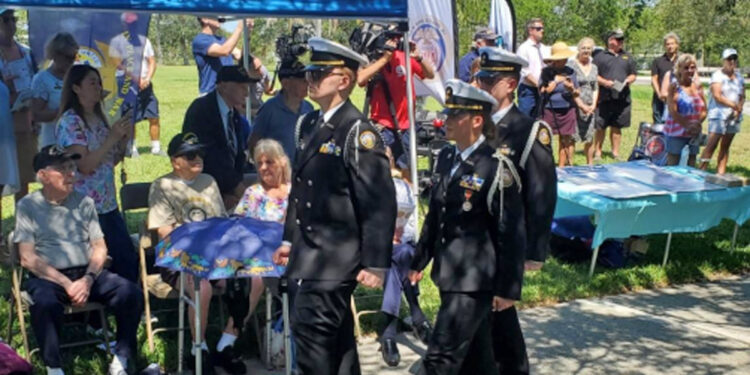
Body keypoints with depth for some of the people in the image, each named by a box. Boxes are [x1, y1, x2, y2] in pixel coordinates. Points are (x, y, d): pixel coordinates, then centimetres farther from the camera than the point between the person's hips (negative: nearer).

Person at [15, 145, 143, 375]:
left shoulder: (84, 203, 11)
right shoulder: (27, 206, 1)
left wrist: (88, 279, -12)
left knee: (131, 293, -21)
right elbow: (28, 259, -6)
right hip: (48, 277, -3)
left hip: (88, 273, 3)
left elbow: (100, 248, 8)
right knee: (45, 303, -37)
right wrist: (66, 284, -15)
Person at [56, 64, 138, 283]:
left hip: (108, 204, 8)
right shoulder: (70, 122, -11)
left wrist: (125, 140, 0)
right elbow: (84, 165, -20)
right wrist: (112, 137, -20)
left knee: (128, 257, 6)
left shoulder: (98, 119, 12)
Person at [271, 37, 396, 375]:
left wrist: (375, 263, -18)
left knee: (310, 326, -10)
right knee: (336, 333, 17)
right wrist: (289, 238, 19)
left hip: (337, 256, -8)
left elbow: (380, 202, -18)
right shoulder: (308, 124, 10)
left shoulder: (358, 132, -15)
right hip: (312, 253, 8)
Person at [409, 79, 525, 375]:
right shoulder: (445, 159, 7)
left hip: (475, 282, -7)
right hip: (449, 275, 8)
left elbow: (511, 233, -15)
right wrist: (420, 261, 19)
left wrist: (508, 289, -14)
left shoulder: (496, 168, -16)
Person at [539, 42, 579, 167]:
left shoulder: (570, 71, 8)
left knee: (565, 140, 6)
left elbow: (577, 93, 13)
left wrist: (572, 89, -9)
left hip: (567, 110, 3)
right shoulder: (546, 72, -1)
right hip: (550, 110, -3)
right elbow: (542, 91, -9)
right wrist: (556, 81, -11)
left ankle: (561, 167, 15)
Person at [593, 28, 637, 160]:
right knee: (600, 127, -1)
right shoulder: (600, 56, 4)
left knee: (617, 127, 9)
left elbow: (633, 75, 19)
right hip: (604, 98, -3)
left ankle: (616, 152, 16)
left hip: (622, 98, 4)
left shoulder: (628, 57, 17)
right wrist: (604, 82, -15)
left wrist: (628, 80, -3)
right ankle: (597, 152, 9)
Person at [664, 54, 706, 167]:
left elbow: (704, 110, 11)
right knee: (673, 166, -3)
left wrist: (698, 124, -8)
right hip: (676, 133, -5)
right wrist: (688, 126, -19)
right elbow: (673, 111, -13)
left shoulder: (698, 86, 10)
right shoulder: (675, 86, -6)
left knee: (691, 166, 9)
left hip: (694, 134, 5)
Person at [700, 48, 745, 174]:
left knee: (725, 146, 7)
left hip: (734, 116, 6)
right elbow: (717, 96, -13)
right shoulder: (717, 75, -4)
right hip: (718, 115, -6)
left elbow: (742, 97, 13)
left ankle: (720, 174, 10)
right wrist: (734, 105, -11)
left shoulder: (739, 77, 14)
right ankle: (701, 171, -11)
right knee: (712, 145, -12)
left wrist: (739, 109, -6)